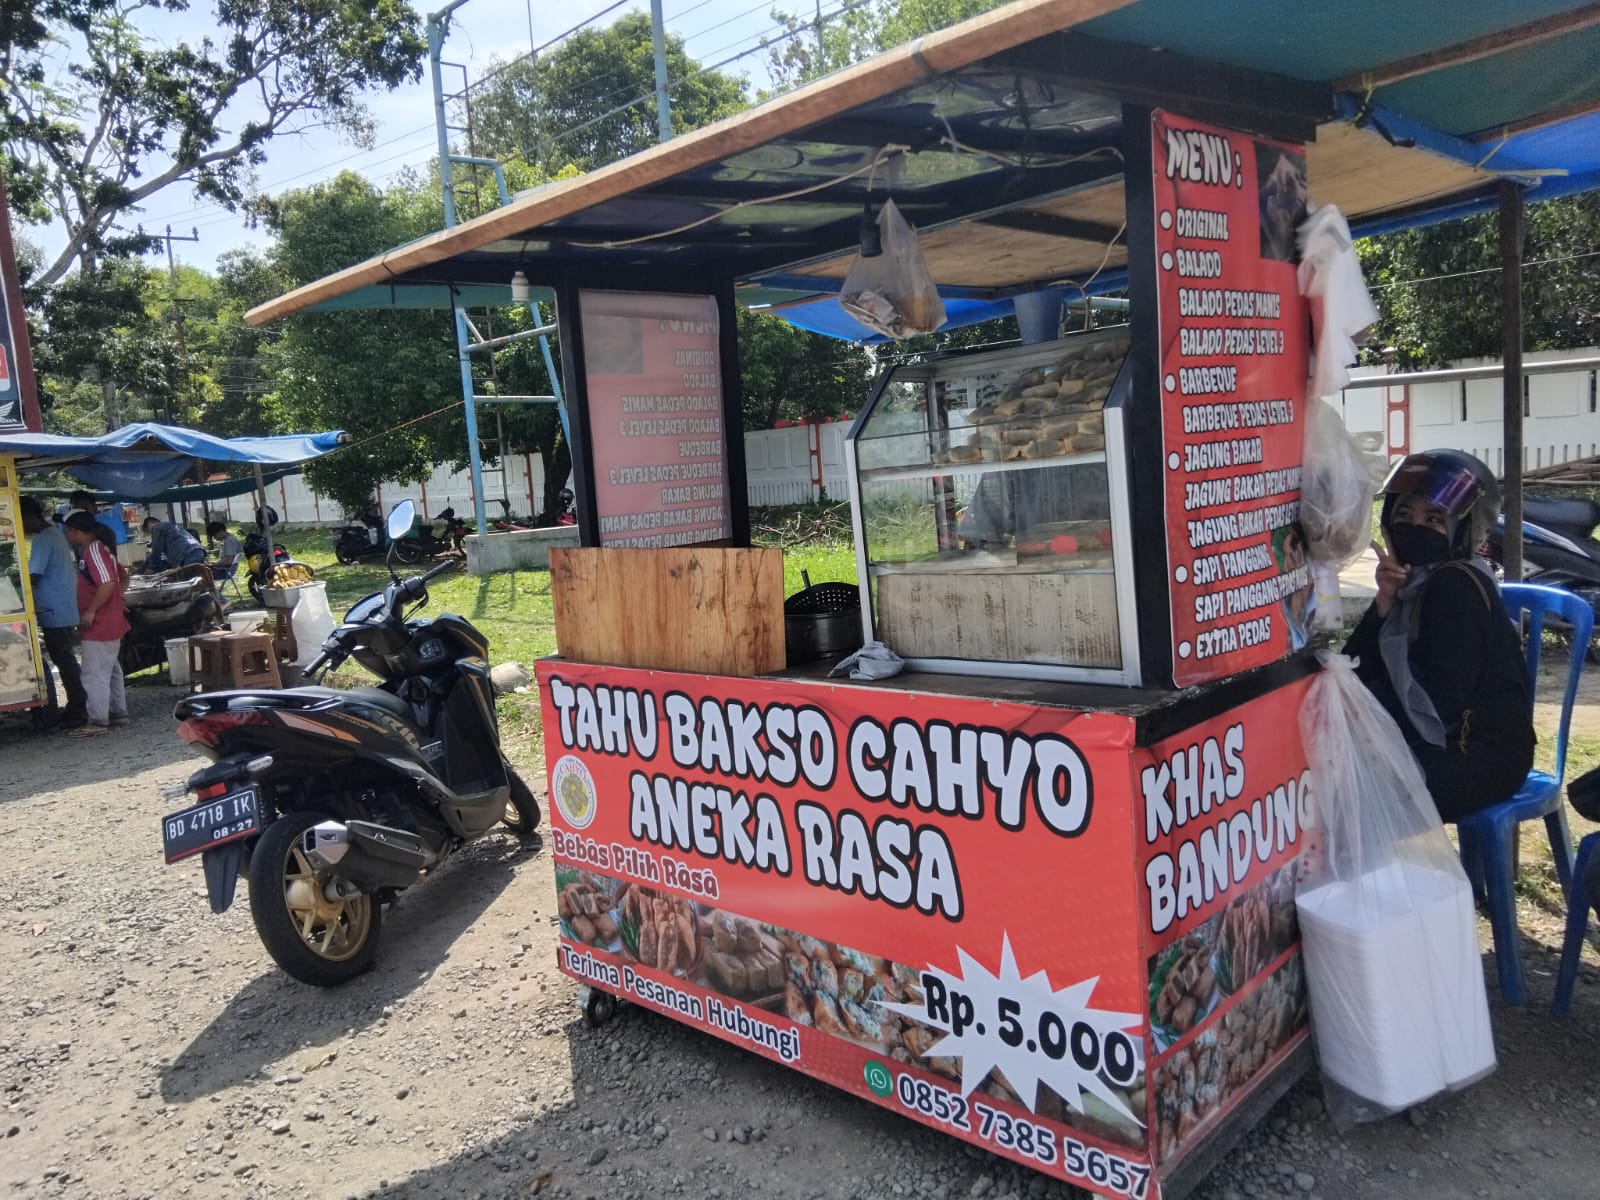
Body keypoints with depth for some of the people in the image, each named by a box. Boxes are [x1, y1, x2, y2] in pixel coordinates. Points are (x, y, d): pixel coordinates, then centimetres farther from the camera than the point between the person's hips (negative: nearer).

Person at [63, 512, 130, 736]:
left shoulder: (93, 550, -18)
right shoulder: (99, 548, 13)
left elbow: (107, 583, -28)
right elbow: (120, 577, 23)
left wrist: (91, 611, -21)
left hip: (99, 625, -10)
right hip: (109, 622, 10)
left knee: (95, 673, -5)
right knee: (110, 669, 16)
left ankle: (97, 721, -1)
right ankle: (118, 712, 23)